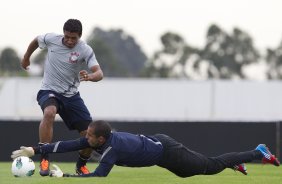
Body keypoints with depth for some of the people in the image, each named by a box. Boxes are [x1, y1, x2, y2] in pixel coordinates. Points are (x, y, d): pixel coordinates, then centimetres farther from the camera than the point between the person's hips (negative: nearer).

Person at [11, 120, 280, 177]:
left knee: (211, 166, 6)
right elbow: (67, 145, -9)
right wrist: (35, 150, -16)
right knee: (188, 172, 30)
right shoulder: (96, 139, -10)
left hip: (166, 153, -8)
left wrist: (64, 176, -41)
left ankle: (258, 152, 18)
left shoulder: (111, 148, -32)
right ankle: (235, 163, 43)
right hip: (158, 143, 8)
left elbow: (99, 177, -42)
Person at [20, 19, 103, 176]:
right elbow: (36, 41, 14)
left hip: (71, 95, 1)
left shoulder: (85, 51, -14)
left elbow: (99, 74, -26)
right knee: (49, 113, -37)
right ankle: (44, 160, -30)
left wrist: (89, 77, -48)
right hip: (49, 91, -1)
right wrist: (26, 58, 28)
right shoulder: (51, 39, -10)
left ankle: (81, 165, 24)